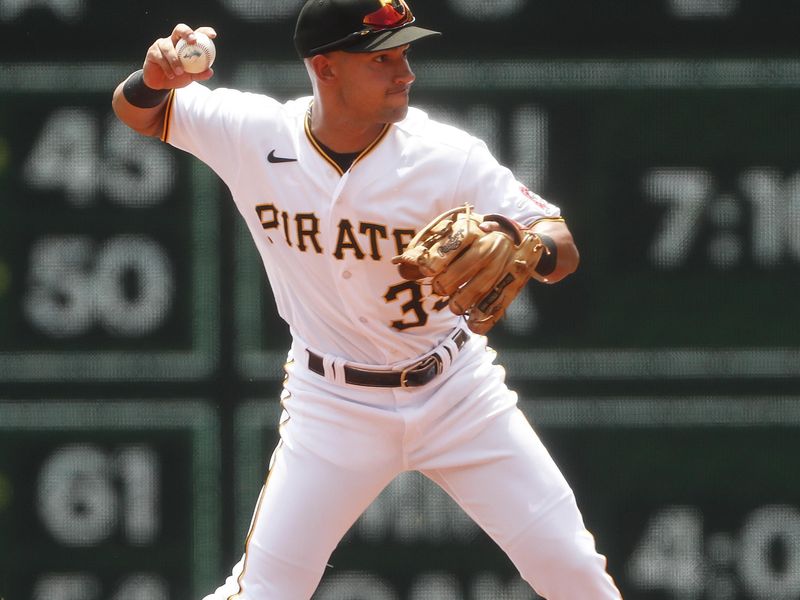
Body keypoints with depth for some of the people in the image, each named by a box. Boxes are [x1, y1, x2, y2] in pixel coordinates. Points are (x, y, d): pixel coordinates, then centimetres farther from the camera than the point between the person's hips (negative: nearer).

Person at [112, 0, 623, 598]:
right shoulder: (255, 135, -14)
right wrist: (157, 76, -24)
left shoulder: (447, 154, -18)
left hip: (456, 391, 0)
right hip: (332, 407, 0)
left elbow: (564, 250, -19)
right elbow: (137, 110, 1)